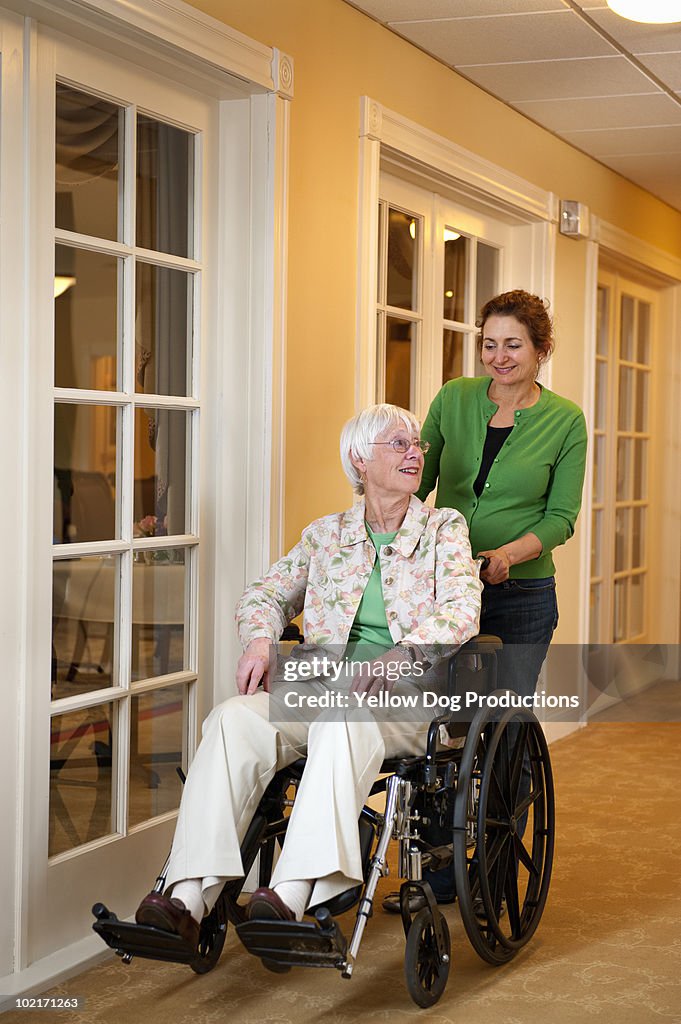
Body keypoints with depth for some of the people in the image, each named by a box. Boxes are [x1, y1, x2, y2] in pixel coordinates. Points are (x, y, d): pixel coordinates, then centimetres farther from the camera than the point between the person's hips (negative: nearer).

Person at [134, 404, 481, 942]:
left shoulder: (445, 528, 12)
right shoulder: (326, 534, 21)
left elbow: (461, 611, -3)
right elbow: (266, 593, 24)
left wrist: (400, 655, -21)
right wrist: (261, 641, -1)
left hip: (406, 693, -3)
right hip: (318, 682, 3)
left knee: (342, 722, -39)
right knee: (234, 718, -28)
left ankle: (291, 896, -50)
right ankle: (188, 900, -37)